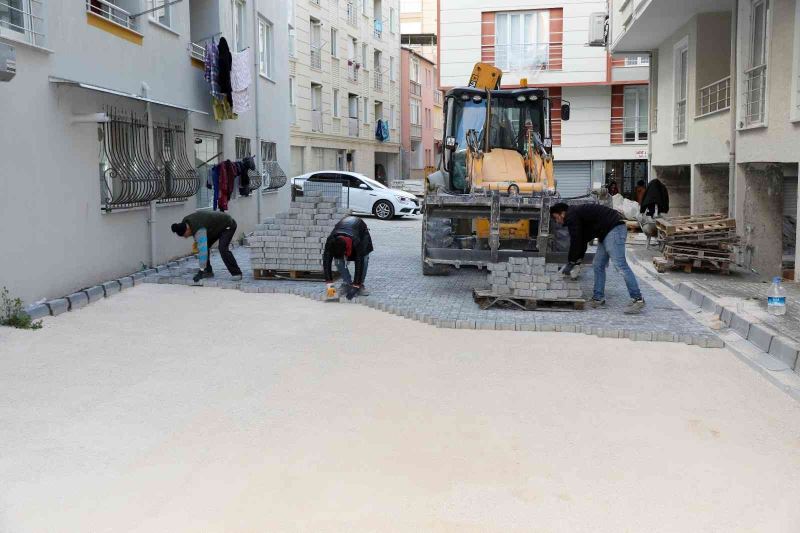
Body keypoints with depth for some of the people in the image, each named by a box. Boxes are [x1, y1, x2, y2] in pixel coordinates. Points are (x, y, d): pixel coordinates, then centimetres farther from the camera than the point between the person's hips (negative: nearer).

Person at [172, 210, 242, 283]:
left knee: (223, 249, -25)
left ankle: (236, 273, -17)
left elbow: (203, 250, -41)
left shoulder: (199, 230, -37)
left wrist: (201, 271, -41)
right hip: (216, 226, 10)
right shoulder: (184, 222, -10)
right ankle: (208, 271, 5)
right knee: (205, 246, -2)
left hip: (228, 225, -10)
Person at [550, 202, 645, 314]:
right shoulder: (577, 213, 24)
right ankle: (598, 298, 13)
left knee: (620, 264, -15)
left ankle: (638, 300, -16)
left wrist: (571, 263, -2)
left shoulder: (571, 216, -7)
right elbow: (581, 241, 28)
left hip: (614, 229, -11)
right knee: (598, 265, 11)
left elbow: (575, 241, -11)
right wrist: (577, 261, 26)